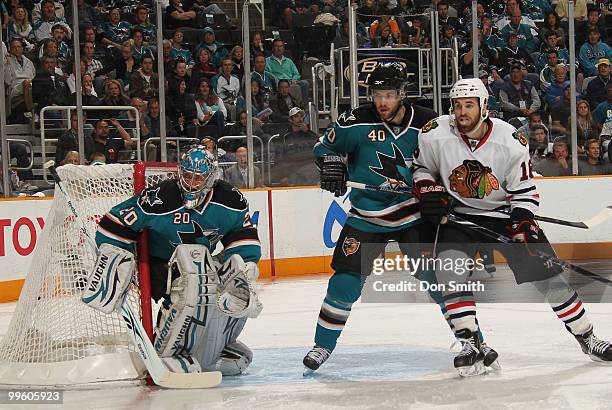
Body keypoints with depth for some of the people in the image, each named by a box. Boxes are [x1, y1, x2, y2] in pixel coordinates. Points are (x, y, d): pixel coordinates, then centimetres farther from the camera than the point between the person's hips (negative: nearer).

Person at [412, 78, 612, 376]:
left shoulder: (511, 142, -18)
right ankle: (470, 345, -16)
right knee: (448, 268, -26)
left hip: (504, 214, 0)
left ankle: (587, 338, 15)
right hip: (458, 214, 0)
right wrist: (429, 192, -14)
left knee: (547, 275, -2)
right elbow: (421, 167, 4)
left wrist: (523, 227, -19)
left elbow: (525, 192, -8)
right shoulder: (434, 135, -16)